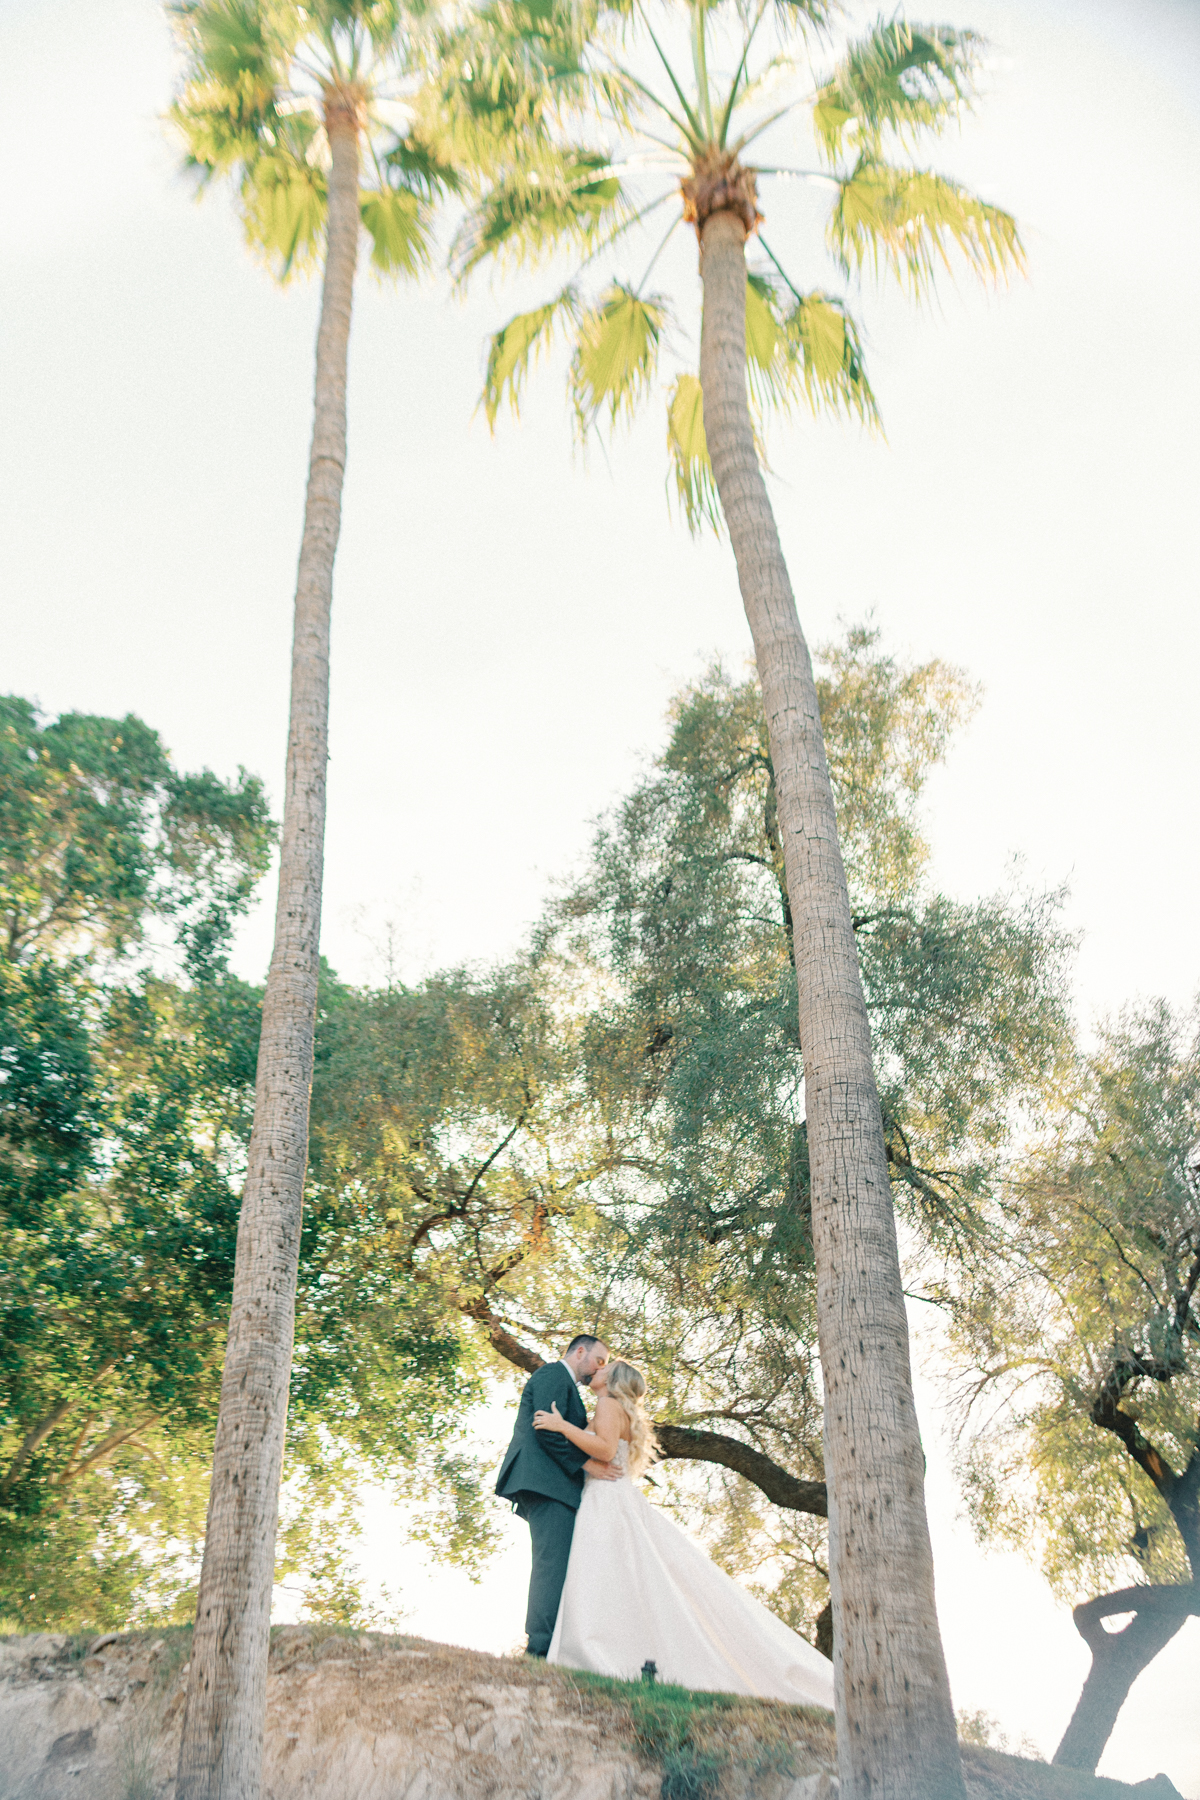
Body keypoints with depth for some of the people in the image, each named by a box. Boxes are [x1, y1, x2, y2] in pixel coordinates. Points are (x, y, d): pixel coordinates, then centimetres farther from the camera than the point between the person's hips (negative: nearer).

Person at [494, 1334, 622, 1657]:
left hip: (551, 1484, 11)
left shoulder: (561, 1381, 32)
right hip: (547, 1481, -11)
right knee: (554, 1563, -18)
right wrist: (586, 1463, -15)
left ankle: (538, 1652, 1)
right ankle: (541, 1648, -24)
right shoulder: (554, 1374, -1)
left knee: (551, 1566, 4)